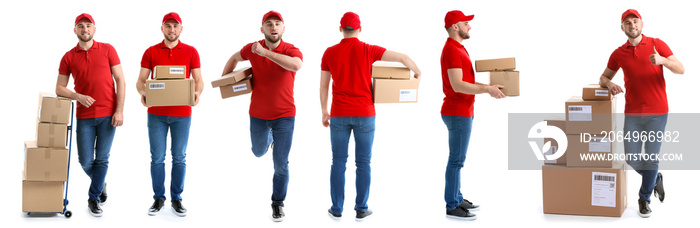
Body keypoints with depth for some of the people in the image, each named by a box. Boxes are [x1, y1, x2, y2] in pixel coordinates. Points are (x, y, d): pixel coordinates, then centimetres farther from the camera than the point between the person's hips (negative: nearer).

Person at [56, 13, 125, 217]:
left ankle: (93, 199, 15)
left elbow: (120, 80, 1)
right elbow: (59, 89, 7)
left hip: (108, 115, -1)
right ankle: (100, 183, 33)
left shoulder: (107, 50, 2)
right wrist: (78, 96, -13)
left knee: (102, 159, 2)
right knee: (85, 161, 3)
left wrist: (120, 110, -7)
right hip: (84, 116, 1)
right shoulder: (69, 57, 5)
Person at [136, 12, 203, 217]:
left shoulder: (190, 52, 4)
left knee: (179, 158, 6)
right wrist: (143, 93, -16)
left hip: (182, 114, 0)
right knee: (157, 157, 4)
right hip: (156, 113, 0)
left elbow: (198, 80, 4)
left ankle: (177, 198, 16)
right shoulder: (151, 52, 5)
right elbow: (141, 80, 5)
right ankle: (158, 198, 16)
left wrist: (197, 93, -17)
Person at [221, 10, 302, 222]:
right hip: (258, 115, 3)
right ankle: (269, 137, 61)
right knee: (259, 152, 26)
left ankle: (278, 204, 19)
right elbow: (235, 58, 16)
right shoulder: (252, 49, -6)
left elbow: (296, 65, -41)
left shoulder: (291, 50, -16)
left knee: (281, 164, -1)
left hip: (284, 116, -3)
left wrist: (265, 53, -40)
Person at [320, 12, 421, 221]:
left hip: (339, 115, 1)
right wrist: (417, 72, 11)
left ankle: (337, 209, 12)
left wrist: (324, 111, 18)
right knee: (363, 163, 7)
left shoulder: (329, 53, 1)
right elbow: (403, 58, -9)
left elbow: (324, 86, 6)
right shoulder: (368, 50, -5)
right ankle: (361, 209, 11)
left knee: (338, 162, 8)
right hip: (364, 115, -1)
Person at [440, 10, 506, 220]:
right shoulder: (451, 50, -18)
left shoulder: (458, 49, 16)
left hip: (462, 113, 10)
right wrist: (487, 90, -23)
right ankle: (452, 207, 1)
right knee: (457, 160, -5)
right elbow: (457, 85, -25)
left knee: (458, 158, 15)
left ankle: (457, 198, 24)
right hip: (457, 115, -10)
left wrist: (487, 87, 11)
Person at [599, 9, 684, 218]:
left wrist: (662, 60, -24)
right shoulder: (618, 54, 6)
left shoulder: (657, 44, -1)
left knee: (651, 157, 2)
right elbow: (603, 77, 16)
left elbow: (681, 69, -4)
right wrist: (609, 84, -9)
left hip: (657, 113, -2)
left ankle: (644, 199, 21)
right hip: (632, 113, 2)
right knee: (631, 158, 3)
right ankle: (655, 178, 34)